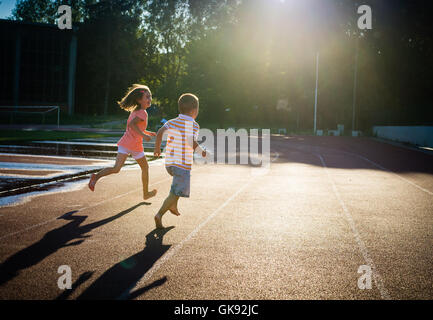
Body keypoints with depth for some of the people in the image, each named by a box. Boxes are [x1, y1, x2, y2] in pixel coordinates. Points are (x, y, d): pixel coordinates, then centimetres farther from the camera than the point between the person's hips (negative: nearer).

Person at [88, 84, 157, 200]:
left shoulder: (134, 111, 17)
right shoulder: (143, 113, -11)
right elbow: (132, 124, -26)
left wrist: (148, 133, 29)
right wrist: (144, 135, -25)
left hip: (125, 143, 6)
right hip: (135, 146, -6)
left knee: (116, 168, -5)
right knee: (145, 168, 17)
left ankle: (96, 176, -28)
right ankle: (146, 193, 29)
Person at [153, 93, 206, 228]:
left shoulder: (172, 122, 9)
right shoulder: (194, 125, -6)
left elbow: (160, 132, -7)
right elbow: (192, 142, -22)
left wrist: (157, 148, 4)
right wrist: (201, 151, -6)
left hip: (169, 163, 7)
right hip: (183, 164, -6)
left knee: (179, 182, 32)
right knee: (176, 192, -2)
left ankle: (173, 205, 24)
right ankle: (160, 214, -16)